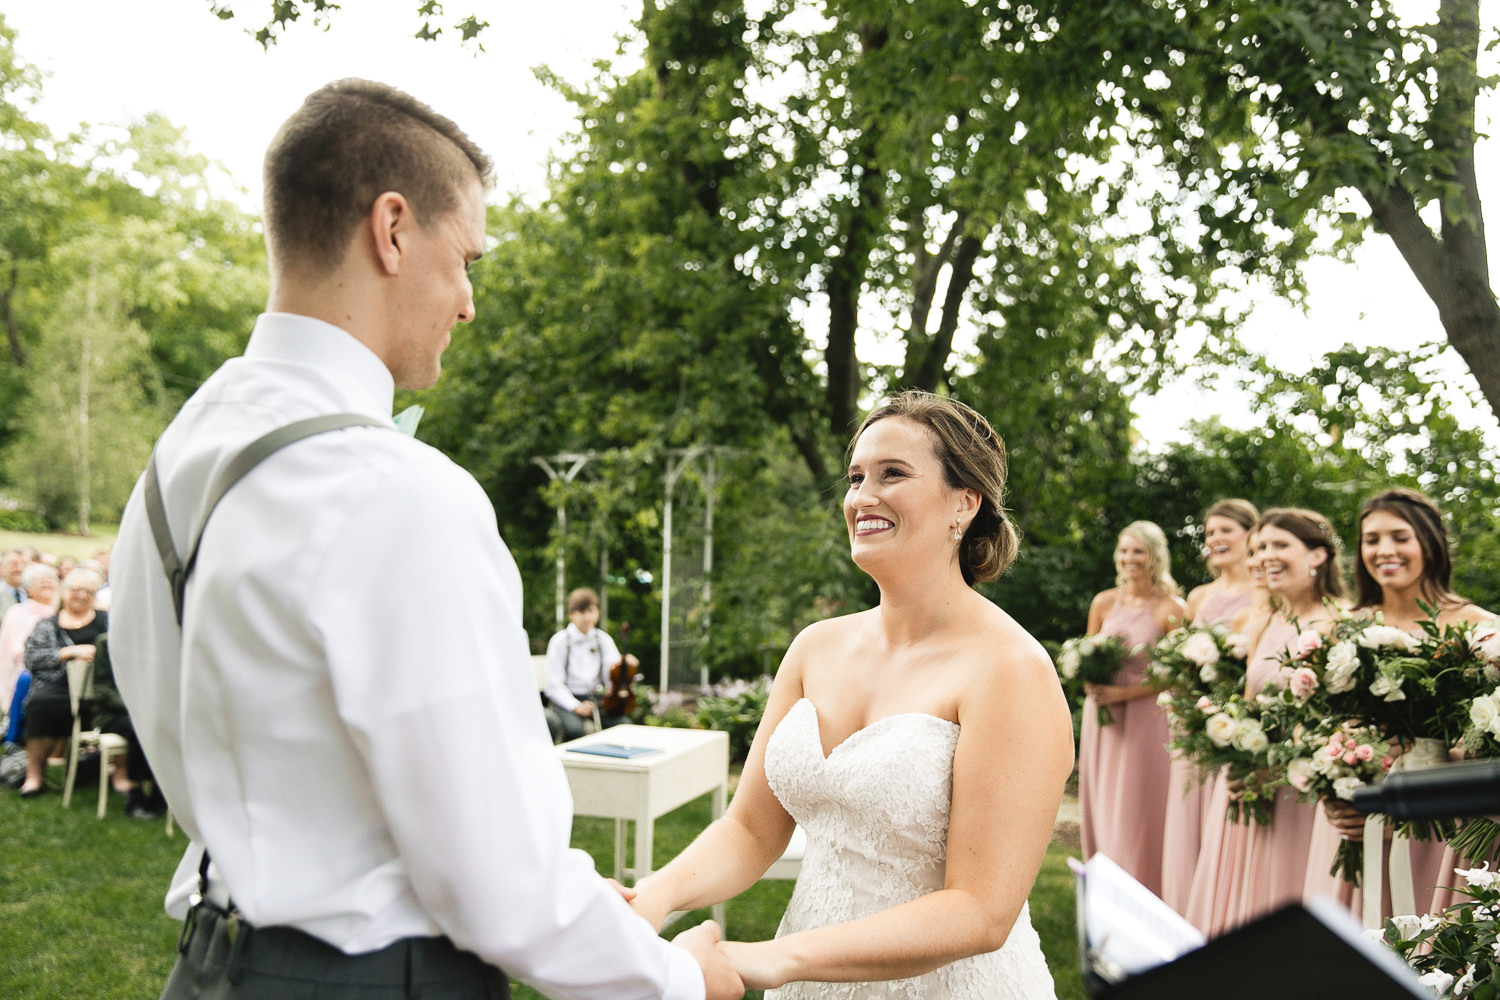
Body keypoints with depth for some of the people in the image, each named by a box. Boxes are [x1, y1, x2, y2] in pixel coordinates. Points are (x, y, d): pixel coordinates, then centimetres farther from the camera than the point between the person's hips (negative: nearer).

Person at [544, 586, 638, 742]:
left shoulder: (603, 639, 8)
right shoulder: (560, 641, -4)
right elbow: (554, 684, -8)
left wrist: (626, 666, -22)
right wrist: (575, 706, -21)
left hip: (596, 698, 4)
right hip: (567, 700, -3)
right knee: (574, 728, -34)